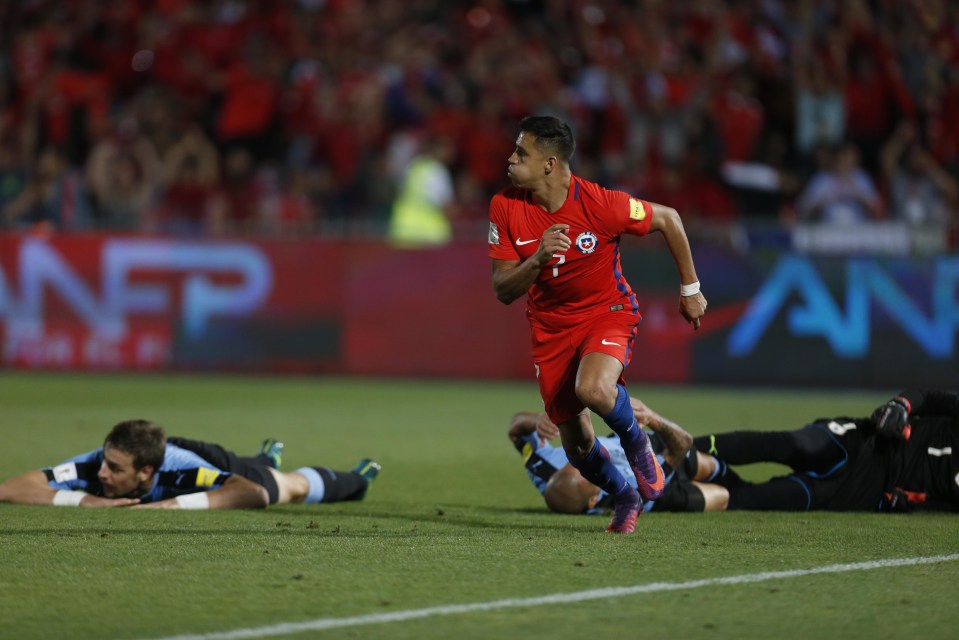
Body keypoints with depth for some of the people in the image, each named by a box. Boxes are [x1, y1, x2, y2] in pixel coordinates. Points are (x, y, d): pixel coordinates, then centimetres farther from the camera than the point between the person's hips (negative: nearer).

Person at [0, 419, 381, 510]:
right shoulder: (95, 465, -45)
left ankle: (353, 481, 61)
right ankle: (268, 458, 76)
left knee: (294, 488, 27)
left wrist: (174, 504, -65)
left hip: (213, 464, -3)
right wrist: (86, 499, -59)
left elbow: (253, 494, -61)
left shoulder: (179, 469, -51)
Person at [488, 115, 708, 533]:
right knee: (576, 444, 7)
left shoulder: (601, 204, -25)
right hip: (550, 324, 4)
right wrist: (538, 258, -32)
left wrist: (690, 289, 2)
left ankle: (636, 442, -1)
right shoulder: (506, 208, -15)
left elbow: (668, 220, -6)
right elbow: (503, 291, -12)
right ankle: (624, 496, 39)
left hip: (608, 311, -4)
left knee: (593, 389, -35)